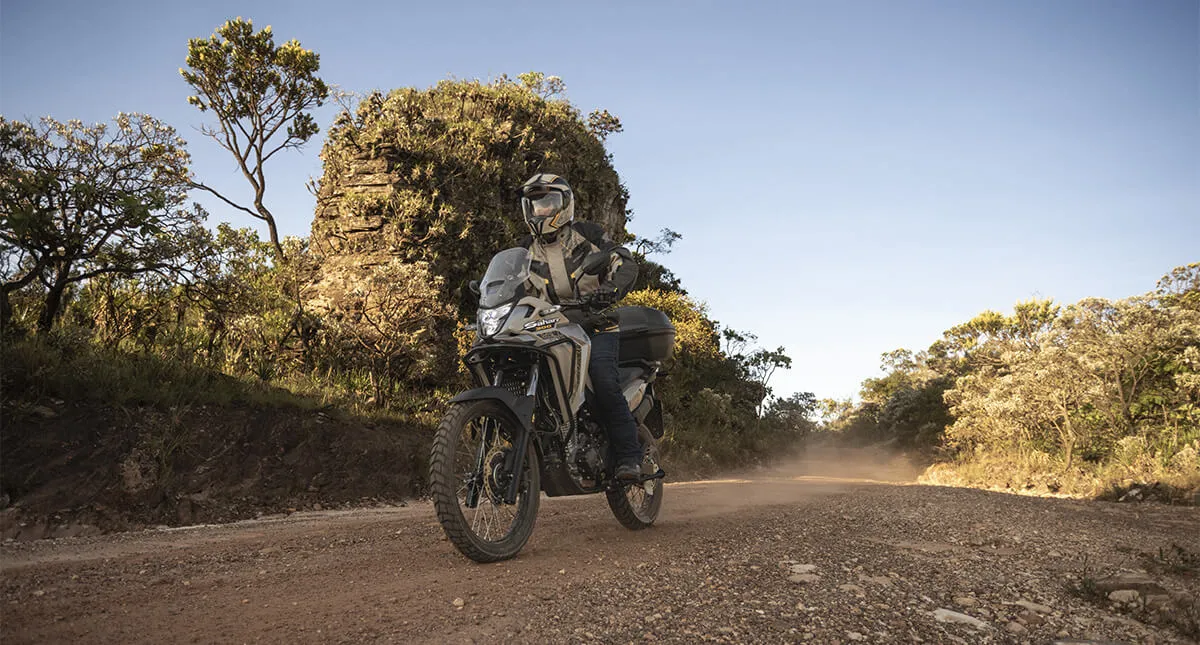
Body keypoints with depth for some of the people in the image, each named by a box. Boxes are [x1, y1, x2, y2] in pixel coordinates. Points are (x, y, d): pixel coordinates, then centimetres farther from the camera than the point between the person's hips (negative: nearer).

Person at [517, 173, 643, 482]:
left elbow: (625, 262, -6)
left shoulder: (587, 234, 3)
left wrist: (610, 290, -26)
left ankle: (628, 455, -22)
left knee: (602, 376, -28)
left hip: (596, 323, -4)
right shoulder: (528, 251, 17)